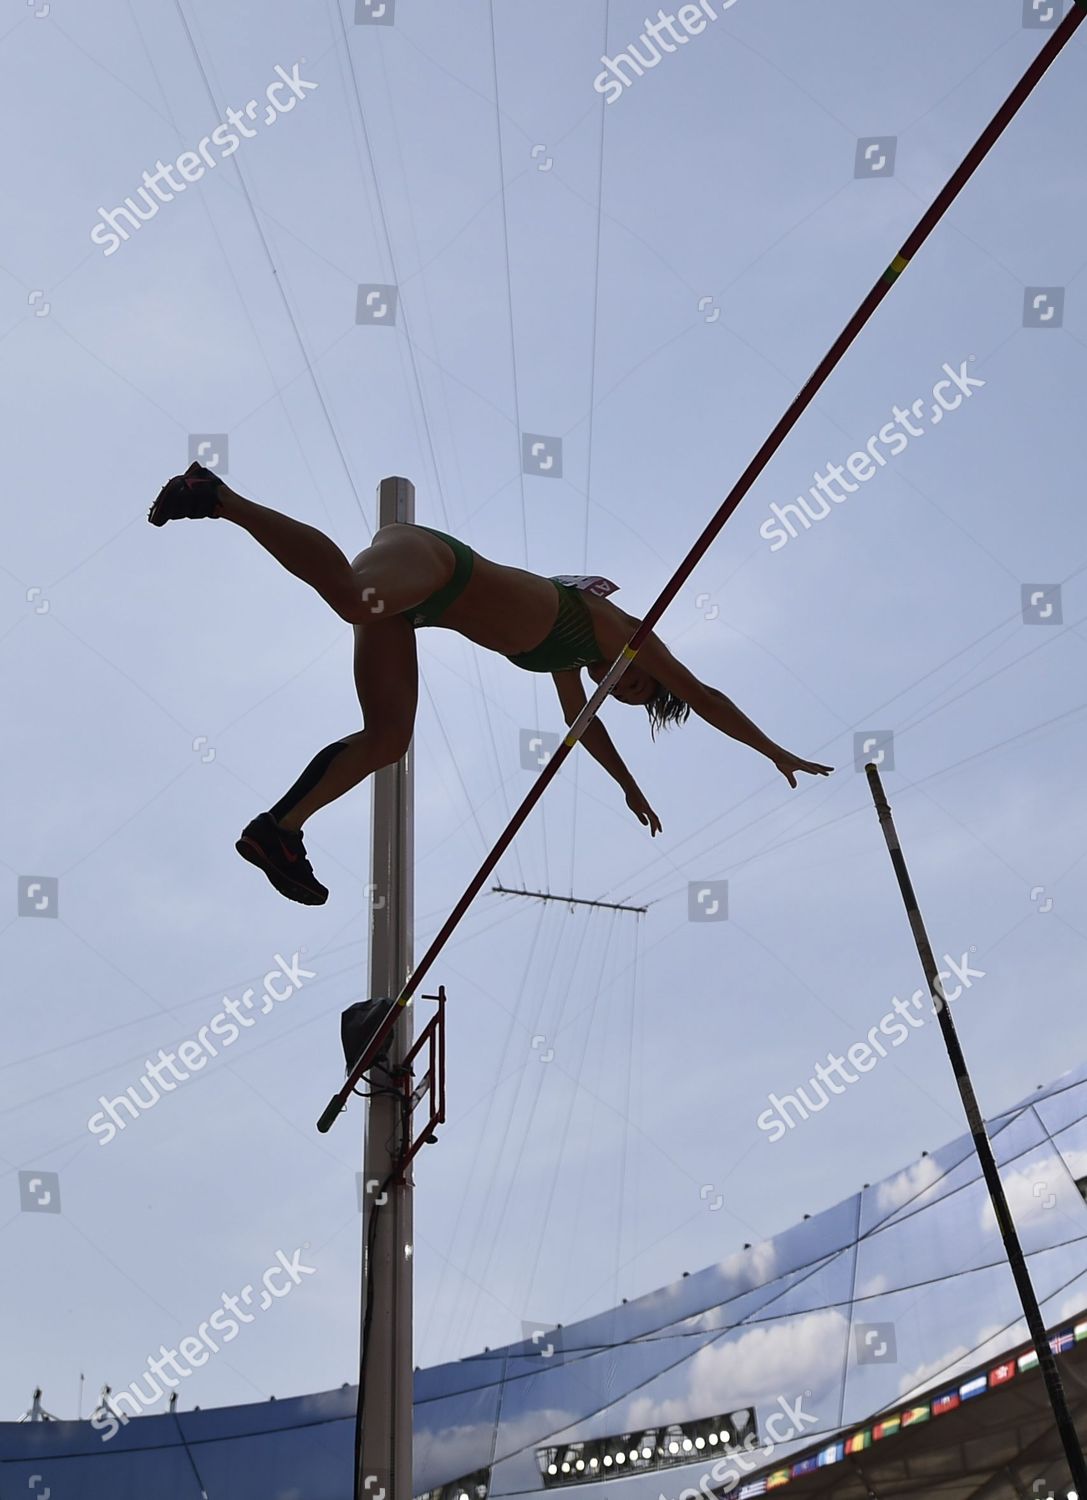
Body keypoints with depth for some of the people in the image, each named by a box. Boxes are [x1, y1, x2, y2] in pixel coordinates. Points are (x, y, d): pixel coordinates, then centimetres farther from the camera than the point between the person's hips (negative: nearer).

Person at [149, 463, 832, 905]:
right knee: (354, 599, -39)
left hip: (424, 598, 9)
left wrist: (631, 788, 53)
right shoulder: (624, 633, 10)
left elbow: (583, 723, 46)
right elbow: (706, 698, 15)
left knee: (388, 739, 1)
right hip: (427, 560, -9)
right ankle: (218, 496, -40)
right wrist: (777, 752, 24)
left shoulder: (569, 652, 29)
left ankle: (278, 830, -4)